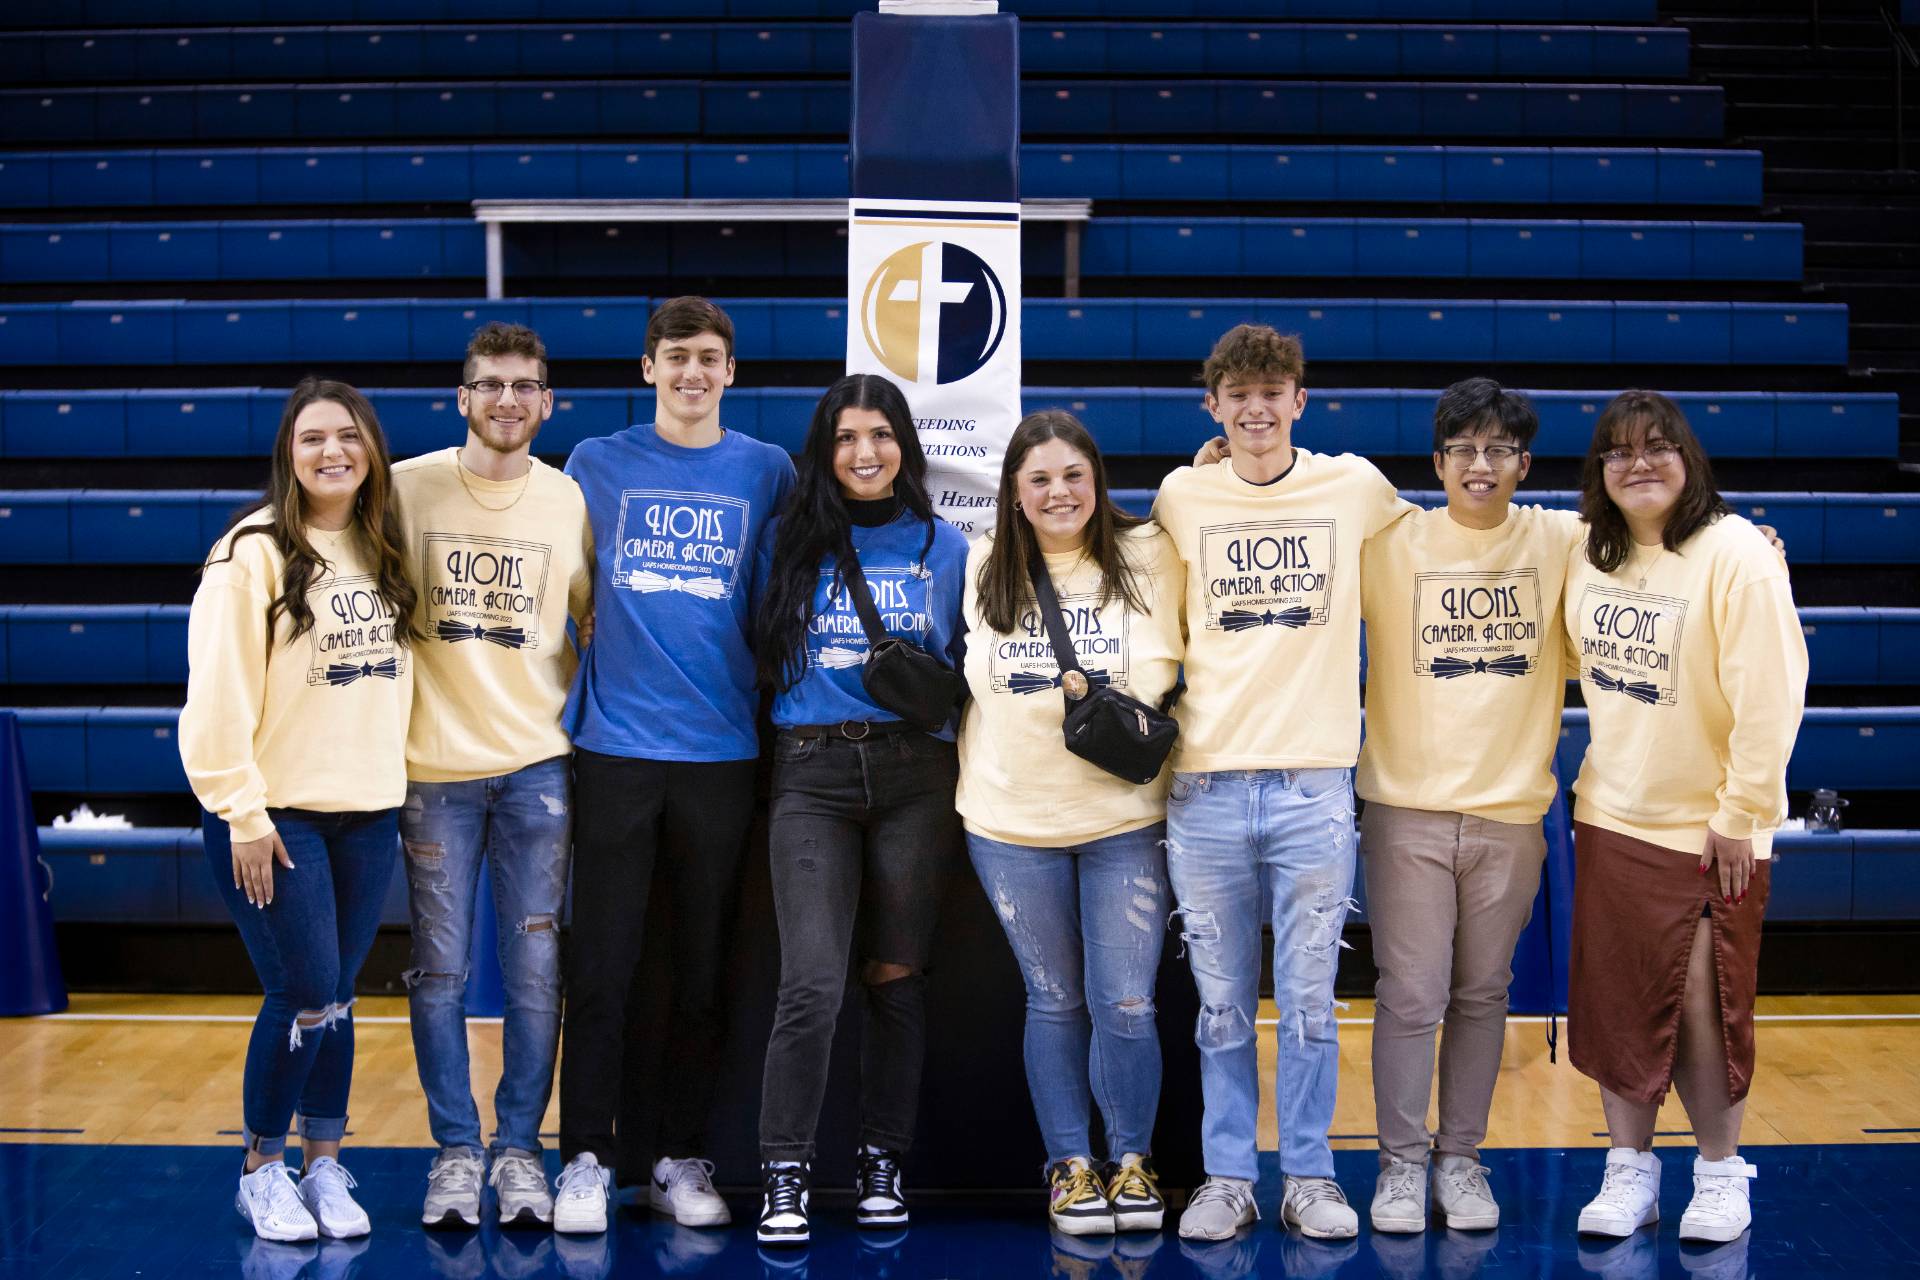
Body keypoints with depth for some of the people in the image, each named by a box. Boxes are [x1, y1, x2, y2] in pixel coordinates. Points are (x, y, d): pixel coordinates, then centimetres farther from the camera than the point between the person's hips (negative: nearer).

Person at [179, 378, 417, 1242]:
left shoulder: (382, 554, 10)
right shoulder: (254, 554, -10)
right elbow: (217, 698, -13)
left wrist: (394, 785, 6)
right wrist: (242, 816, -15)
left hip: (368, 813, 5)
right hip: (277, 816, -5)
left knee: (336, 999, 10)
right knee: (306, 997, -5)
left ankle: (325, 1168, 22)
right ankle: (263, 1172, 14)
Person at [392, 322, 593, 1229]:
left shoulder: (573, 501, 3)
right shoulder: (409, 488, 0)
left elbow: (600, 620, 14)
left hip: (538, 763, 1)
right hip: (434, 761, -1)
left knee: (536, 971, 3)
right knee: (439, 969, 4)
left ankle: (519, 1147, 16)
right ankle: (456, 1149, 16)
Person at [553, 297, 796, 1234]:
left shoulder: (767, 472, 8)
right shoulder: (596, 465, 7)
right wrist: (583, 679, 9)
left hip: (722, 747, 1)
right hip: (615, 745, -1)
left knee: (704, 970, 7)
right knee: (602, 964, 0)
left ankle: (681, 1162, 17)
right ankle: (585, 1160, 9)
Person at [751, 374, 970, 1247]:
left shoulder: (944, 546, 10)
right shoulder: (791, 543, 9)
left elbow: (970, 666, 15)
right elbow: (762, 654, 13)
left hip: (915, 774, 1)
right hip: (812, 774, -1)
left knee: (897, 976, 6)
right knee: (813, 982, -13)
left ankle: (881, 1162, 19)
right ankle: (784, 1173, -2)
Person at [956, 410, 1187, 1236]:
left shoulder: (1147, 556, -1)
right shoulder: (984, 568, 6)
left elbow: (1159, 665, -2)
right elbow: (974, 680, 12)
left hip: (1123, 817, -2)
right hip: (1012, 819, 2)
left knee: (1124, 1004, -3)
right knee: (1054, 1002, 10)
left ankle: (1131, 1162, 16)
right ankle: (1069, 1164, 21)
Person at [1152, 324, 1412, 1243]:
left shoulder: (1355, 487, 4)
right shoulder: (1181, 497, 6)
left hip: (1313, 780, -1)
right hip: (1206, 781, 1)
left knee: (1309, 1002, 4)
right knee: (1222, 1006, 7)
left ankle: (1310, 1175, 16)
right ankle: (1226, 1176, 18)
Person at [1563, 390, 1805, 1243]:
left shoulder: (1734, 553, -15)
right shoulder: (1590, 558, 4)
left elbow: (1769, 695, -16)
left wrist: (1743, 815, -15)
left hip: (1709, 829, -5)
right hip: (1611, 817, 5)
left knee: (1704, 1007, 2)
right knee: (1617, 1004, 8)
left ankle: (1721, 1172, 20)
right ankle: (1629, 1169, 21)